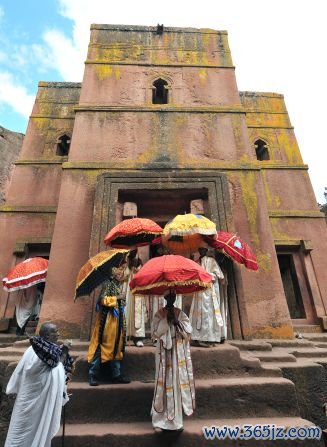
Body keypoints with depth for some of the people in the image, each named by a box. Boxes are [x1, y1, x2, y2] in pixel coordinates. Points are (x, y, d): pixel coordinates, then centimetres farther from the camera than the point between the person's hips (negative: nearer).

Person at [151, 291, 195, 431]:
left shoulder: (181, 314, 4)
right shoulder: (159, 314, -2)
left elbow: (188, 332, -4)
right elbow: (155, 332, -12)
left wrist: (176, 321, -16)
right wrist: (166, 320, -19)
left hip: (179, 354, 2)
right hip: (164, 353, -2)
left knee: (178, 383, 7)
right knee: (164, 384, 0)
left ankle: (176, 418, 25)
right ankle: (159, 420, 16)